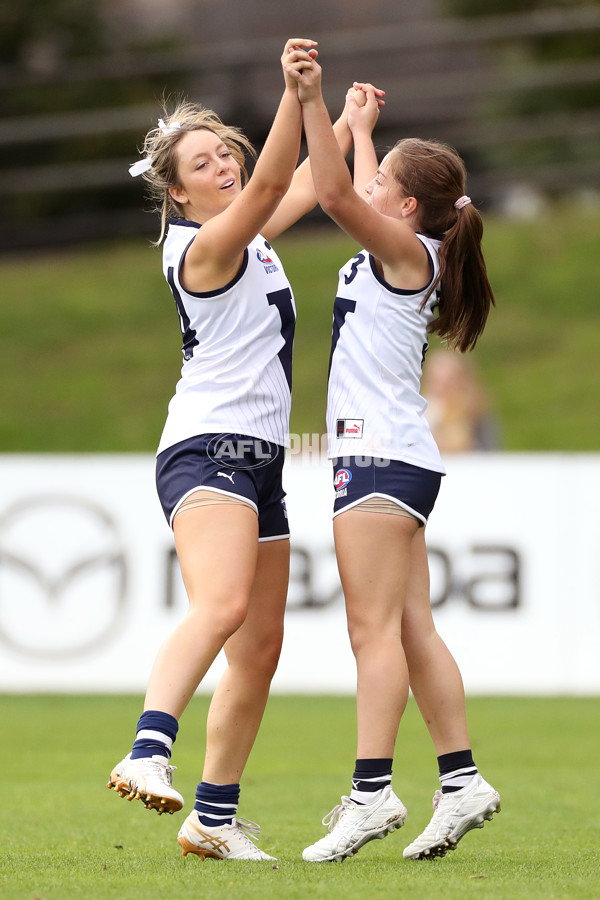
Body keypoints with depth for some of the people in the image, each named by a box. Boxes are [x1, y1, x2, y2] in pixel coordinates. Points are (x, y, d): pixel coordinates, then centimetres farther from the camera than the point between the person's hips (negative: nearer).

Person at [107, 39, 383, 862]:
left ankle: (215, 818, 14)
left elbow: (305, 186, 38)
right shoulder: (204, 247, -9)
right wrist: (292, 92, -37)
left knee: (260, 650, 8)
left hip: (259, 457, 9)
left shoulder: (251, 237, 19)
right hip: (208, 447, -9)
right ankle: (149, 755, -50)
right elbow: (271, 185, -26)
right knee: (221, 606, -32)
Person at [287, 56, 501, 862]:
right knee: (412, 630, 9)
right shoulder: (400, 251, 16)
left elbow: (337, 195, -24)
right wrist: (360, 125, 46)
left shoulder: (408, 248, -8)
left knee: (376, 629, -14)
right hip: (396, 458, 10)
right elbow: (358, 199, 37)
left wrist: (313, 102, -27)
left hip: (381, 454, -10)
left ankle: (371, 790, -20)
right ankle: (461, 780, 9)